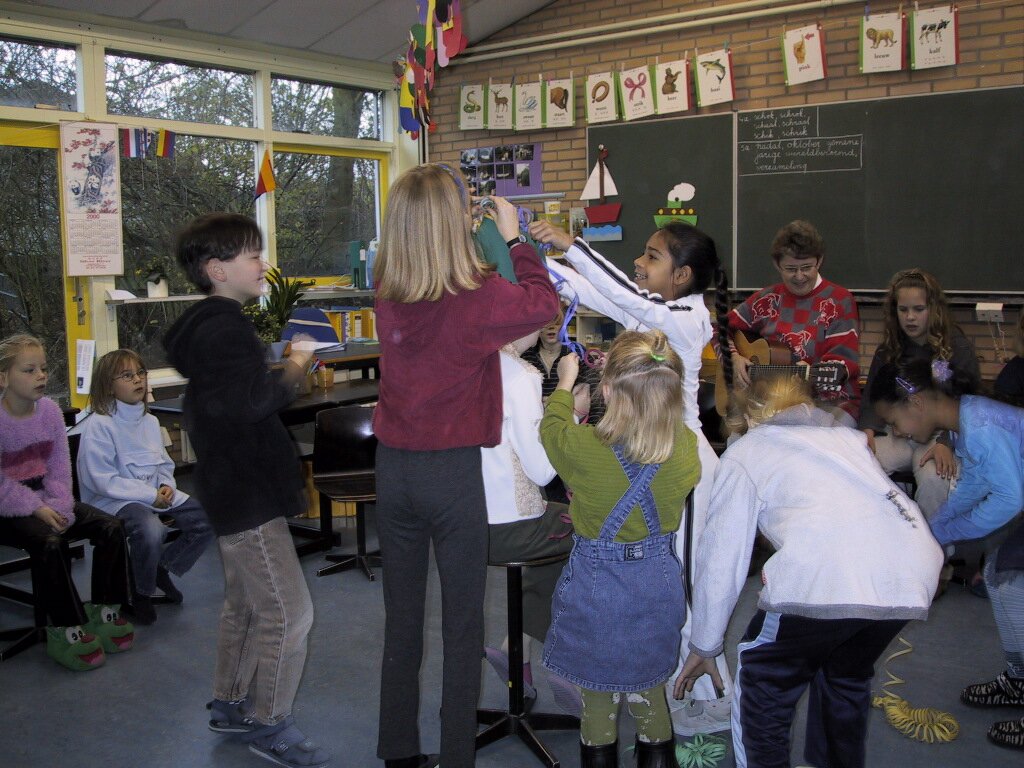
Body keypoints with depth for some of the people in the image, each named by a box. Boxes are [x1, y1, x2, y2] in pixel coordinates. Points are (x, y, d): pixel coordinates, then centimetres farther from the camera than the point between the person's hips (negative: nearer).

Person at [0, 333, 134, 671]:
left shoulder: (49, 409, 2)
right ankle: (65, 632, -18)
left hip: (46, 500, 6)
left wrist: (57, 506, -11)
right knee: (48, 541, -33)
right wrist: (37, 509, -22)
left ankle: (104, 613, 2)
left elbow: (60, 466, 3)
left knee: (111, 527, -11)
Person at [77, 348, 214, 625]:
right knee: (150, 530, -37)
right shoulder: (98, 425, -11)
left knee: (209, 519, -9)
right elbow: (102, 480, -17)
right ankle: (142, 594, -7)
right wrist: (150, 495, -20)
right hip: (114, 500, -7)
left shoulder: (150, 421, 12)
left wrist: (167, 486, -4)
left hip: (157, 495, 7)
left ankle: (164, 568, 14)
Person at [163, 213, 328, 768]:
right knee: (288, 612, -3)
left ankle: (229, 705, 35)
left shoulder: (207, 326, 14)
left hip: (229, 488, 11)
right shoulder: (226, 329, -20)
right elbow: (253, 399, -31)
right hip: (249, 494, -11)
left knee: (244, 603, 22)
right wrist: (293, 370, -14)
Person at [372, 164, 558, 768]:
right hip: (453, 469, -5)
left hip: (393, 464, 5)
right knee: (463, 622, 9)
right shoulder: (478, 296, -15)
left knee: (401, 616, 16)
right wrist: (514, 238, 12)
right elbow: (544, 303, 3)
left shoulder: (386, 292, -3)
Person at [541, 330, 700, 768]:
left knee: (596, 689, 18)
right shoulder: (687, 449, -18)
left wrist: (565, 381, 16)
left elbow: (550, 428, -2)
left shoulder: (583, 449, -25)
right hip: (658, 582, 3)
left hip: (596, 587, -3)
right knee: (649, 688, 24)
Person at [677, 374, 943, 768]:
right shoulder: (845, 435, 32)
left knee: (762, 680, 18)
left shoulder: (745, 451, 18)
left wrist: (704, 647, 24)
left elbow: (723, 558, 16)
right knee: (847, 674, 30)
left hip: (829, 575, -6)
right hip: (916, 569, 6)